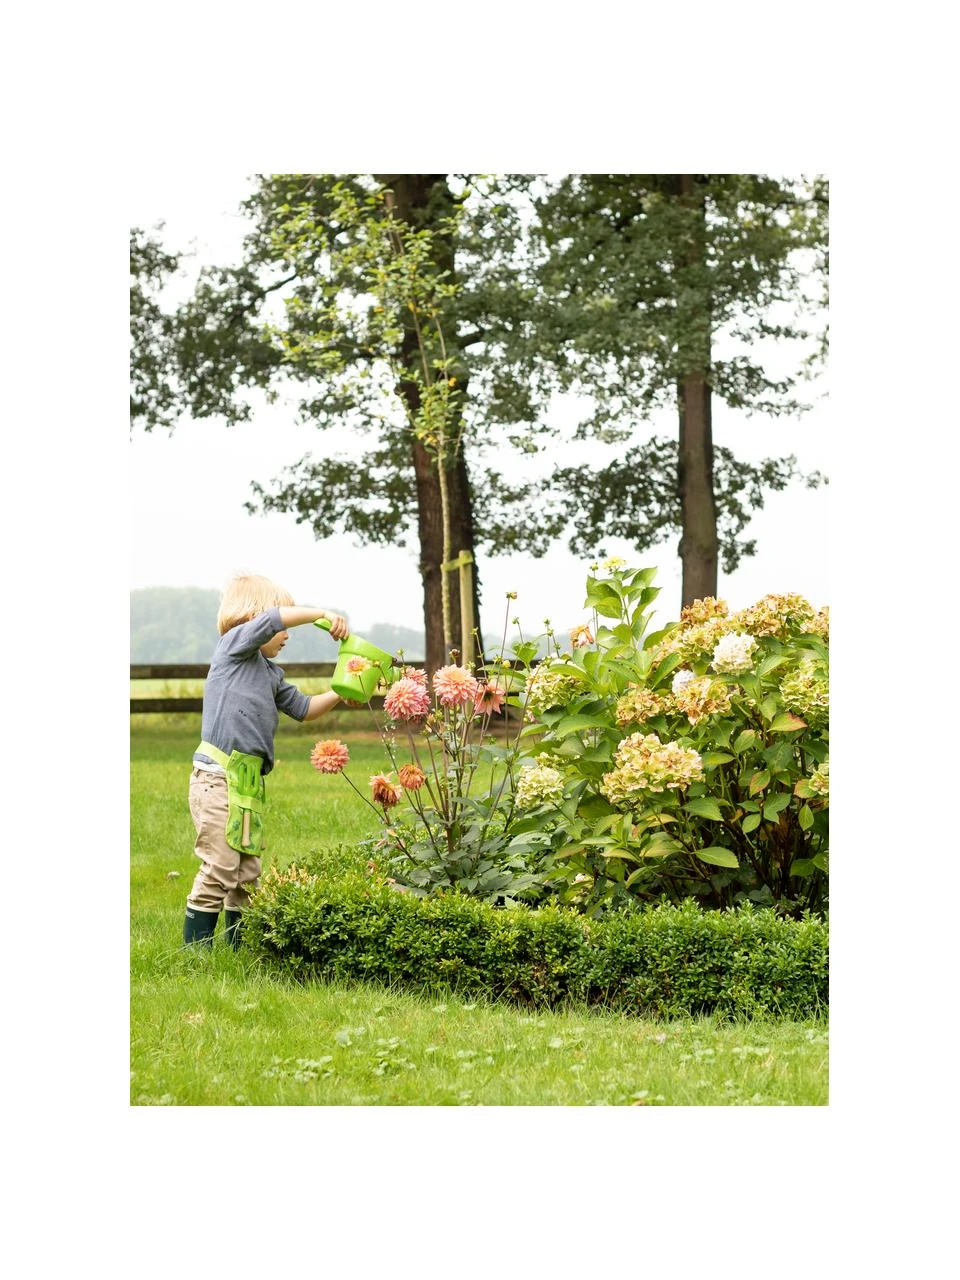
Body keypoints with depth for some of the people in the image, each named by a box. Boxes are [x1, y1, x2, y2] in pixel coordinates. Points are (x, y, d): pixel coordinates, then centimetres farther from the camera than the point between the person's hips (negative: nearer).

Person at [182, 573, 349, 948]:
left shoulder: (270, 673, 22)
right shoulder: (234, 645, -3)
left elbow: (302, 707, 29)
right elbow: (271, 619, -19)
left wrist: (339, 695, 14)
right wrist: (323, 615, -15)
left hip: (249, 782, 9)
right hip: (219, 777, -9)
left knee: (247, 875, 11)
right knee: (219, 870, -10)